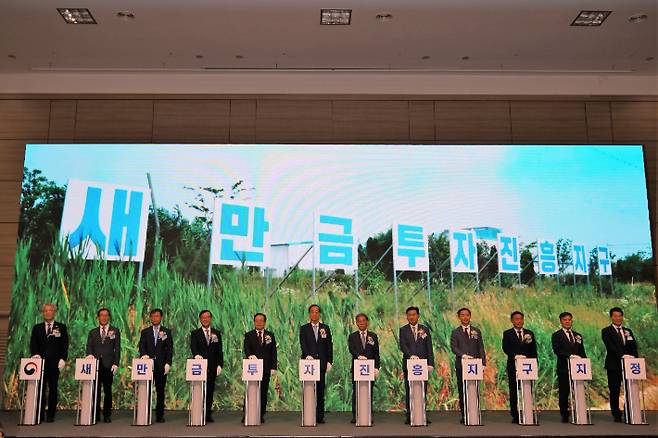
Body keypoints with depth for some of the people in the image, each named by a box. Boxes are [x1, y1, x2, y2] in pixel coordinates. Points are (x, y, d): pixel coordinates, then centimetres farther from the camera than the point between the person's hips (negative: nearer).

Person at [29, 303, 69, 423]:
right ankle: (39, 415, 8)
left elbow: (65, 345, 3)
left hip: (54, 363, -2)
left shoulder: (61, 327, 6)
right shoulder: (37, 328, 13)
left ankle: (51, 415, 5)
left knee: (53, 389, 1)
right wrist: (35, 354, -10)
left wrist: (63, 359, -7)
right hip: (40, 362, 2)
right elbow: (33, 344, 8)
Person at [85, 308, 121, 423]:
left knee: (108, 391, 1)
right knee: (96, 390, 2)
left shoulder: (115, 331, 8)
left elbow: (117, 348, 3)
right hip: (95, 364, 2)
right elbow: (89, 346, 6)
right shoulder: (93, 332, 15)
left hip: (108, 365, -2)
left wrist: (116, 363, -6)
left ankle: (107, 415, 7)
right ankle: (96, 415, 10)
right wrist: (90, 354, -16)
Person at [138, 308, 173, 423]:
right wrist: (144, 354, -17)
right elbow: (141, 346, 4)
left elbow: (170, 349, 4)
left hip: (161, 365, 0)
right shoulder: (145, 332, 11)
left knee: (160, 391, 2)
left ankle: (160, 415, 7)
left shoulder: (167, 332, 8)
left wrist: (168, 363, -6)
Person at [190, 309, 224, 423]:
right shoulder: (195, 333, 6)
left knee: (210, 391, 3)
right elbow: (193, 347, -10)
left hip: (212, 367, 2)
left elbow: (219, 350, 9)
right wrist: (196, 354, -31)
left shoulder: (216, 333, 11)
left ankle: (208, 414, 9)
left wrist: (220, 364, 0)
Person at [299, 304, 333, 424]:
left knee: (320, 390, 2)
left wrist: (329, 361, 1)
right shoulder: (304, 328, 5)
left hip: (322, 363, 2)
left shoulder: (325, 328, 11)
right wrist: (308, 355, -24)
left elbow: (329, 345, 9)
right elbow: (303, 344, -7)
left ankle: (320, 416, 7)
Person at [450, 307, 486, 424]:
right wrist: (463, 355, -20)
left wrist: (483, 363, -1)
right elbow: (453, 347, -4)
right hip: (461, 365, -1)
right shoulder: (455, 332, 7)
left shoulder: (477, 331, 13)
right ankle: (464, 415, 6)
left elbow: (481, 348, 9)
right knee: (462, 391, 1)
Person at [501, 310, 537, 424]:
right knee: (514, 391, 1)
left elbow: (533, 351, 10)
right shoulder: (507, 334, 5)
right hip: (513, 366, -2)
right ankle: (515, 415, 6)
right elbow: (505, 348, -7)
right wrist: (515, 356, -23)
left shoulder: (529, 333, 12)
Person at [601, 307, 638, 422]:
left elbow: (634, 348, 10)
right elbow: (611, 346, -14)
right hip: (614, 365, -4)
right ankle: (616, 415, 8)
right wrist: (623, 355, -27)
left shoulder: (628, 331, 16)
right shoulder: (606, 331, 0)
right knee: (614, 391, 1)